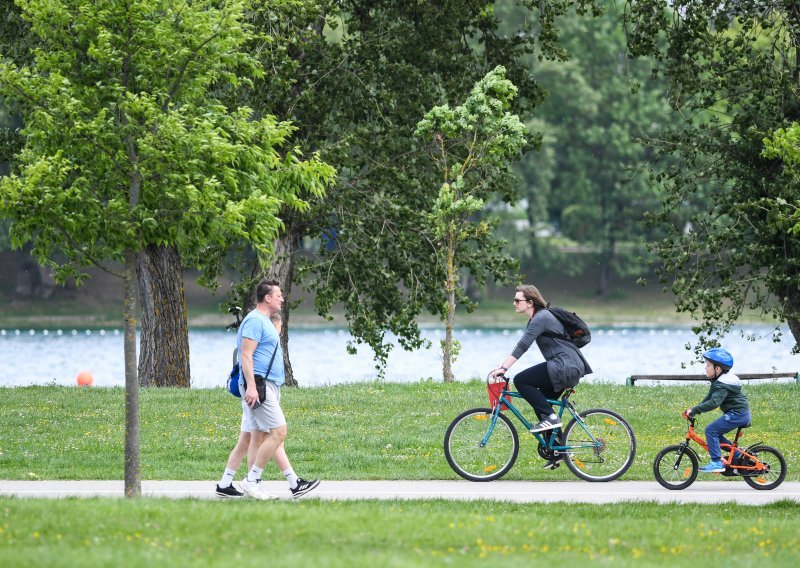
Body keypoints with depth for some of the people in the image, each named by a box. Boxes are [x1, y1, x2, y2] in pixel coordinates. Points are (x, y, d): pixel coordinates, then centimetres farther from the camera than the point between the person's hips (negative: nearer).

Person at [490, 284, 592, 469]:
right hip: (569, 368, 10)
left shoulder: (541, 318, -13)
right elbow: (521, 346, 23)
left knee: (521, 380, -15)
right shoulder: (535, 319, 19)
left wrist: (503, 368, -23)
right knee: (540, 404, 13)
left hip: (566, 366, -10)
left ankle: (550, 417, -12)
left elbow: (522, 346, -20)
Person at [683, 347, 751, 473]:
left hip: (737, 414, -11)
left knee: (711, 430, -16)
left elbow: (714, 402, -32)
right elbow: (708, 399, 20)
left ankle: (717, 462, -19)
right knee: (716, 433, 15)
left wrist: (694, 410, -32)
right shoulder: (718, 381, 15)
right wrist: (694, 409, 11)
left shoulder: (722, 385, -20)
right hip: (740, 414, 11)